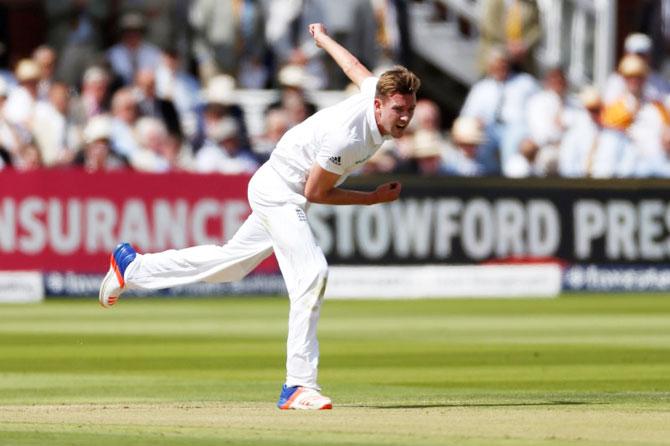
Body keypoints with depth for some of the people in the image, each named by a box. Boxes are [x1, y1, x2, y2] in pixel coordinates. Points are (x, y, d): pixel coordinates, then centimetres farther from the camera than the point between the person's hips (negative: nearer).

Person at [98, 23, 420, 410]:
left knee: (232, 264, 22)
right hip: (279, 192, -9)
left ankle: (132, 266, 38)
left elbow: (354, 66, 13)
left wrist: (323, 38, 33)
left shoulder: (377, 90, -10)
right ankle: (299, 385, -24)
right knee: (312, 273, -24)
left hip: (280, 195, 9)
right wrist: (374, 198, -17)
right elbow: (315, 192, -21)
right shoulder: (347, 136, -34)